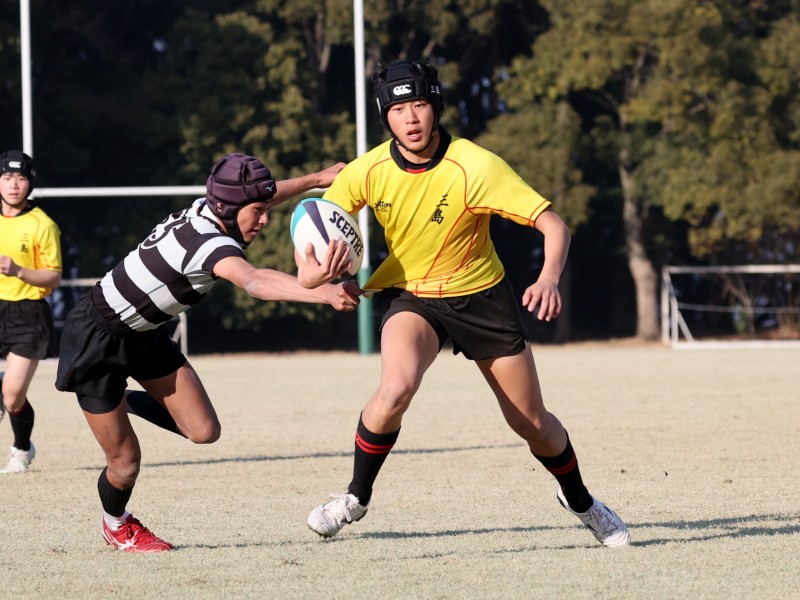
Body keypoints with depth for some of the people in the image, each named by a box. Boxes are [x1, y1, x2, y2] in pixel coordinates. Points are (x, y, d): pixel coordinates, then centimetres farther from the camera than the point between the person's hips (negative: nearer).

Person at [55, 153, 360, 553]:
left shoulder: (206, 210, -10)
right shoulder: (209, 242, -35)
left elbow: (255, 194, 15)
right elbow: (253, 281, -57)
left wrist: (316, 180, 20)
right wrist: (315, 290, -74)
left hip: (144, 335, 9)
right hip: (96, 339, -9)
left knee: (204, 431, -2)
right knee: (125, 464, 0)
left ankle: (126, 402, 25)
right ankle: (117, 526, 33)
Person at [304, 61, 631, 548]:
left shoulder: (475, 166, -24)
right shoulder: (368, 172, -15)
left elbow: (554, 225, -24)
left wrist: (549, 279, -43)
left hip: (481, 295, 0)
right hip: (409, 295, 1)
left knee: (534, 424, 6)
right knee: (397, 387, -30)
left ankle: (580, 501, 36)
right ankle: (356, 497, -9)